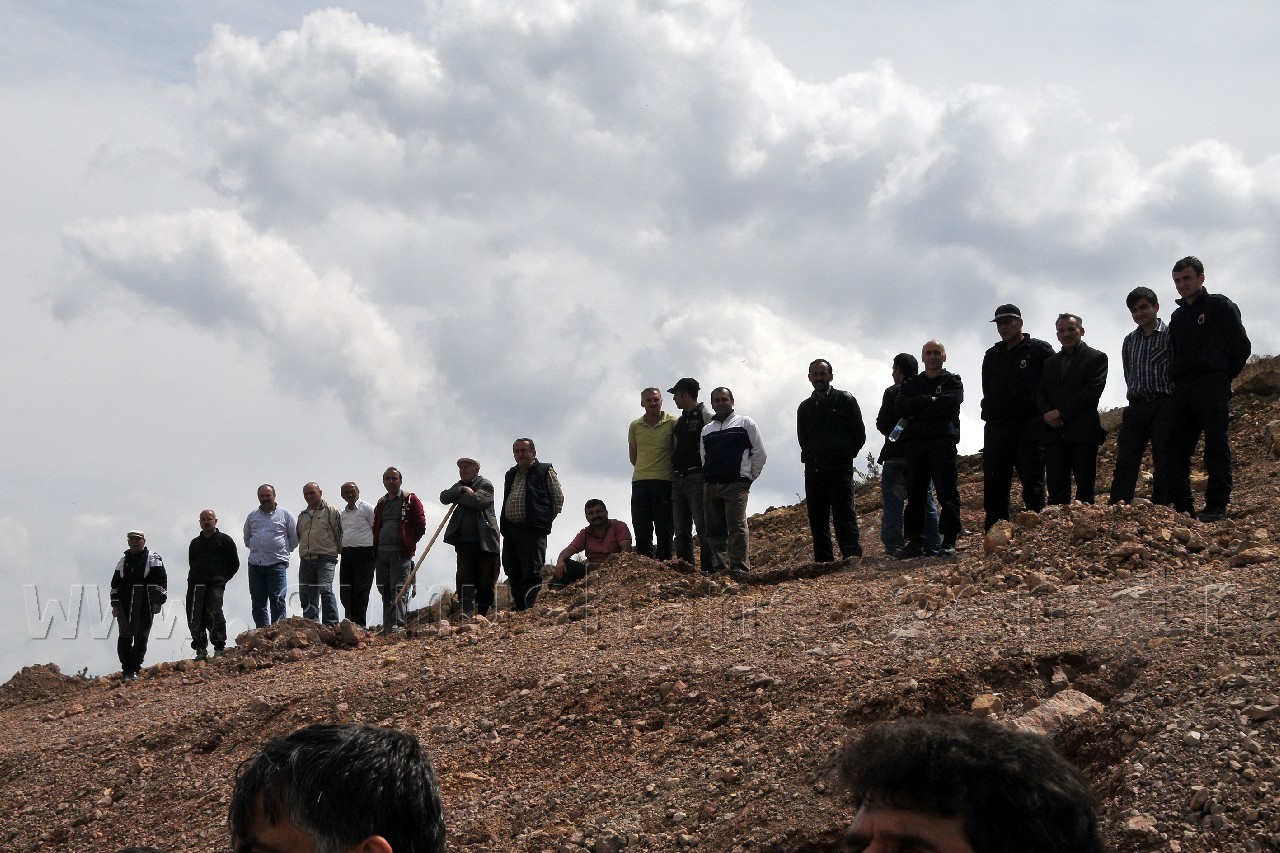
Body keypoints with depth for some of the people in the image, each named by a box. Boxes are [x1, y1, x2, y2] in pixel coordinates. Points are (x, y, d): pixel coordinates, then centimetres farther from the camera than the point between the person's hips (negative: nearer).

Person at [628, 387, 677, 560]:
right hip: (640, 481, 3)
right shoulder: (635, 426, 11)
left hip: (664, 482, -3)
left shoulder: (673, 423, 0)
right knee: (641, 529, 3)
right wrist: (646, 470, 10)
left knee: (663, 529, -1)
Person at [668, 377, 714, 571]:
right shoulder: (679, 421, 20)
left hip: (697, 477, -8)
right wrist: (673, 472, 13)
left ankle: (709, 570, -10)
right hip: (678, 479, 8)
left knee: (703, 528, -10)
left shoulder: (706, 416, -3)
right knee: (681, 531, 5)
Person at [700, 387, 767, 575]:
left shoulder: (745, 423, 9)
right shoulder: (707, 429, 20)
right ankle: (721, 568, 5)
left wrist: (749, 477, 5)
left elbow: (759, 454, 7)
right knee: (715, 531, 1)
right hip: (710, 486, 5)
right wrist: (708, 478, 10)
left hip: (735, 484, -5)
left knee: (737, 527, -14)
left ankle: (740, 570, -17)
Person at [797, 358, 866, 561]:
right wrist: (813, 457, 11)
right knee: (817, 519, 2)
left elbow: (859, 435, 6)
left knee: (844, 514, -12)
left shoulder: (845, 400, 5)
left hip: (840, 468, -4)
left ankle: (852, 555, -17)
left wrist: (844, 455, 6)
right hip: (814, 469, 4)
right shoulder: (804, 407, 16)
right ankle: (823, 561, 4)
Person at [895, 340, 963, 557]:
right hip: (915, 444, 3)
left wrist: (917, 412, -3)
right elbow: (900, 407, 2)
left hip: (943, 443, -3)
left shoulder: (952, 382, 11)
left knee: (947, 492, -8)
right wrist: (928, 400, -9)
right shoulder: (911, 384, 21)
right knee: (915, 494, 1)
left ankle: (949, 541, -9)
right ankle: (915, 541, 3)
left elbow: (950, 404, -10)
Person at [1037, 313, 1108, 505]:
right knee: (1056, 490, 0)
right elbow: (1040, 392, 13)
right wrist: (1047, 414, -8)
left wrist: (1061, 412, -12)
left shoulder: (1096, 358, 4)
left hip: (1083, 432, -4)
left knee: (1085, 487, -4)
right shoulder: (1051, 362, 21)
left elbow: (1092, 391, -8)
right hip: (1055, 433, 5)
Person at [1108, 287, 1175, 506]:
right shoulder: (1130, 340, 15)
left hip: (1164, 405, -5)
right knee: (1125, 461, -2)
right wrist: (1135, 395, 8)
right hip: (1136, 406, 5)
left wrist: (1172, 404, -5)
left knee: (1163, 463, -5)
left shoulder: (1170, 335, -1)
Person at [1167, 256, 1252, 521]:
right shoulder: (1178, 316, 22)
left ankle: (1216, 506, -11)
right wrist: (1176, 376, 9)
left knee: (1216, 446, -9)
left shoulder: (1219, 305, 3)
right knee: (1177, 448, 1)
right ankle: (1182, 506, 4)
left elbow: (1241, 345, -1)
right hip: (1182, 388, 7)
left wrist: (1225, 375, 3)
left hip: (1212, 387, -7)